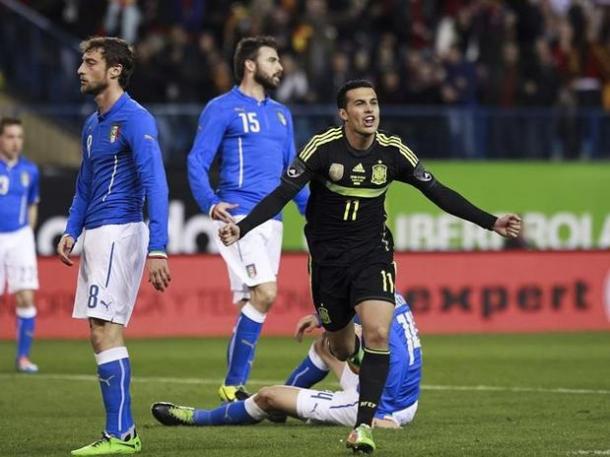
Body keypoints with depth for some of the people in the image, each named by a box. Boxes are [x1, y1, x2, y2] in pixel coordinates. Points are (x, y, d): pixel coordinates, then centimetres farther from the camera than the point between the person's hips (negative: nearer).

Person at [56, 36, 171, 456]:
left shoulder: (135, 120, -12)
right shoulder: (93, 125, 16)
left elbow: (155, 185, -19)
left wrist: (157, 248, -26)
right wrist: (72, 232, 14)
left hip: (119, 231, -10)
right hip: (95, 233, 10)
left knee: (105, 330, -14)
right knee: (103, 333, 10)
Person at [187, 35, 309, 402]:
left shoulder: (281, 114, 20)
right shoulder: (223, 109, -2)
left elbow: (291, 171, 26)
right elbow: (197, 162, -7)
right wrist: (210, 203, -23)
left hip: (272, 219, 7)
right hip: (240, 216, -7)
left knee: (253, 303, 5)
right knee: (264, 294, -18)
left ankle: (236, 387, 9)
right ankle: (233, 385, -11)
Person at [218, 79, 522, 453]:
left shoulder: (393, 151, -7)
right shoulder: (323, 148, -14)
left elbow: (438, 193, 1)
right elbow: (282, 194, -16)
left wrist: (492, 223, -2)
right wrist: (241, 228, -30)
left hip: (372, 253, 1)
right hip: (328, 255, -1)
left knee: (378, 334, -20)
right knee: (341, 349, 10)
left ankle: (364, 426, -15)